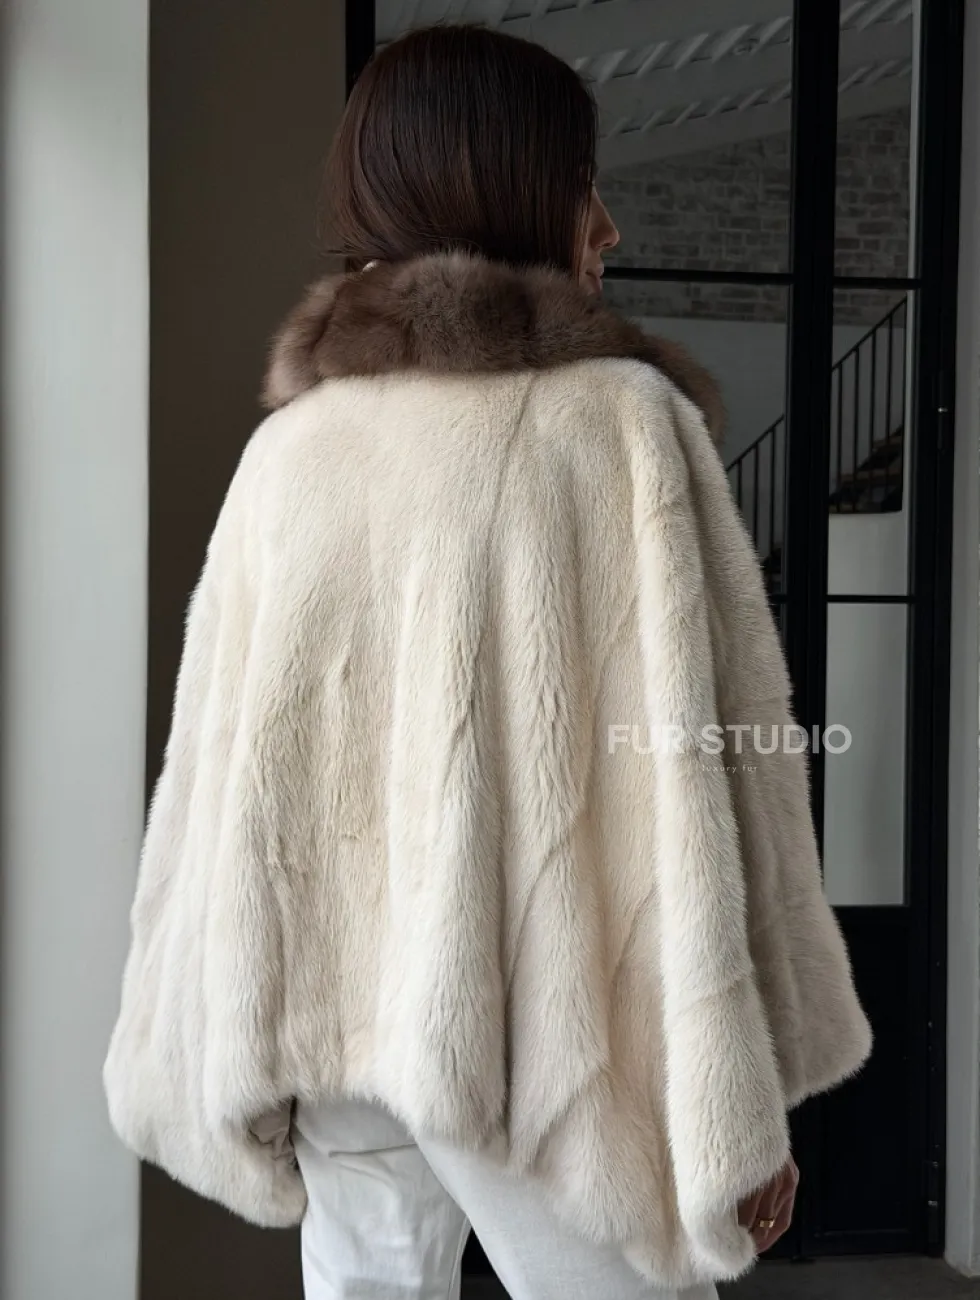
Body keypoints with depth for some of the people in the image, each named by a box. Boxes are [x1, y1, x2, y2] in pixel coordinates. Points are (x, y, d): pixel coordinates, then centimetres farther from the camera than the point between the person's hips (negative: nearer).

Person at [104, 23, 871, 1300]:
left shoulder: (289, 443, 4)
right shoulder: (625, 418, -8)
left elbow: (213, 763, 6)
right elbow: (699, 764, -12)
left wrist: (199, 1053, 15)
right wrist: (745, 1102, -6)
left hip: (317, 1008, 5)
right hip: (525, 1015, -4)